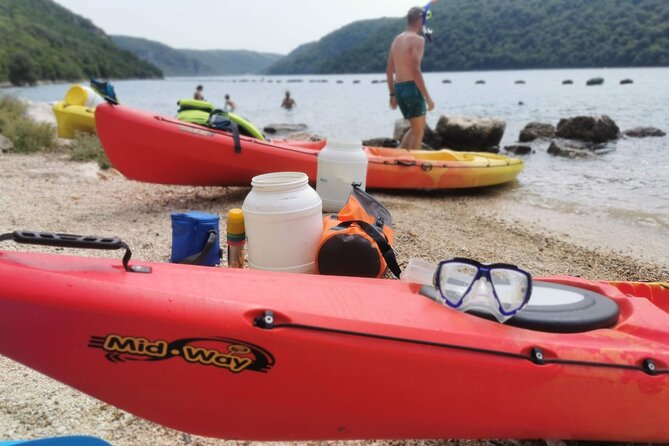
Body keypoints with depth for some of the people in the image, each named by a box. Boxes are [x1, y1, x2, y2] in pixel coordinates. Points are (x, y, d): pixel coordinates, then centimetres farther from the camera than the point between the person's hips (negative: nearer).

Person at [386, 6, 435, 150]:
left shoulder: (397, 39, 15)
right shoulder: (418, 39, -9)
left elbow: (389, 70, 16)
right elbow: (415, 70, -20)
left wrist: (392, 94, 22)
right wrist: (427, 97, -18)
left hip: (398, 88, 8)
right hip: (412, 87, -8)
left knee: (415, 128, 20)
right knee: (418, 132, 3)